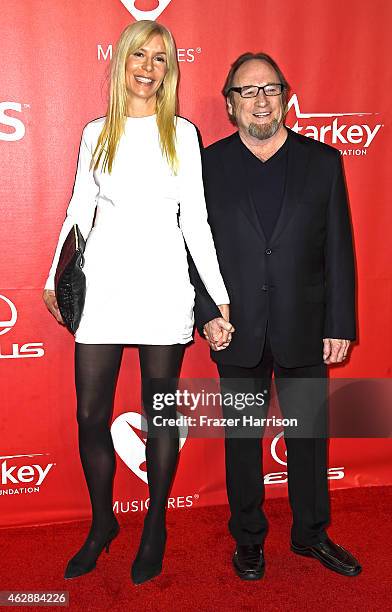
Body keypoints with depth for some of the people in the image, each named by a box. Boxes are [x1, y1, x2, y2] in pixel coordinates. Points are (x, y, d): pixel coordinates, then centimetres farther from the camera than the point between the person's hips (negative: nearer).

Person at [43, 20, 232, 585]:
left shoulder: (183, 134, 5)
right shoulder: (96, 134, 10)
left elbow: (195, 220, 2)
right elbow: (78, 212, 13)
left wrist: (221, 296, -3)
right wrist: (54, 279, 12)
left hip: (163, 287, -1)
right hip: (102, 285, 2)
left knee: (161, 411, 6)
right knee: (91, 414, 3)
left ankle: (155, 528, 25)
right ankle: (102, 523, 26)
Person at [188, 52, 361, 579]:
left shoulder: (323, 161, 2)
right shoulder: (208, 165, 1)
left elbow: (339, 250, 1)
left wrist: (340, 325, -2)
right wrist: (206, 315, -10)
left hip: (304, 330, 1)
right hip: (237, 332, 0)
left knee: (310, 436, 12)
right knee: (242, 439, 12)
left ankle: (312, 533, 35)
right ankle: (248, 538, 32)